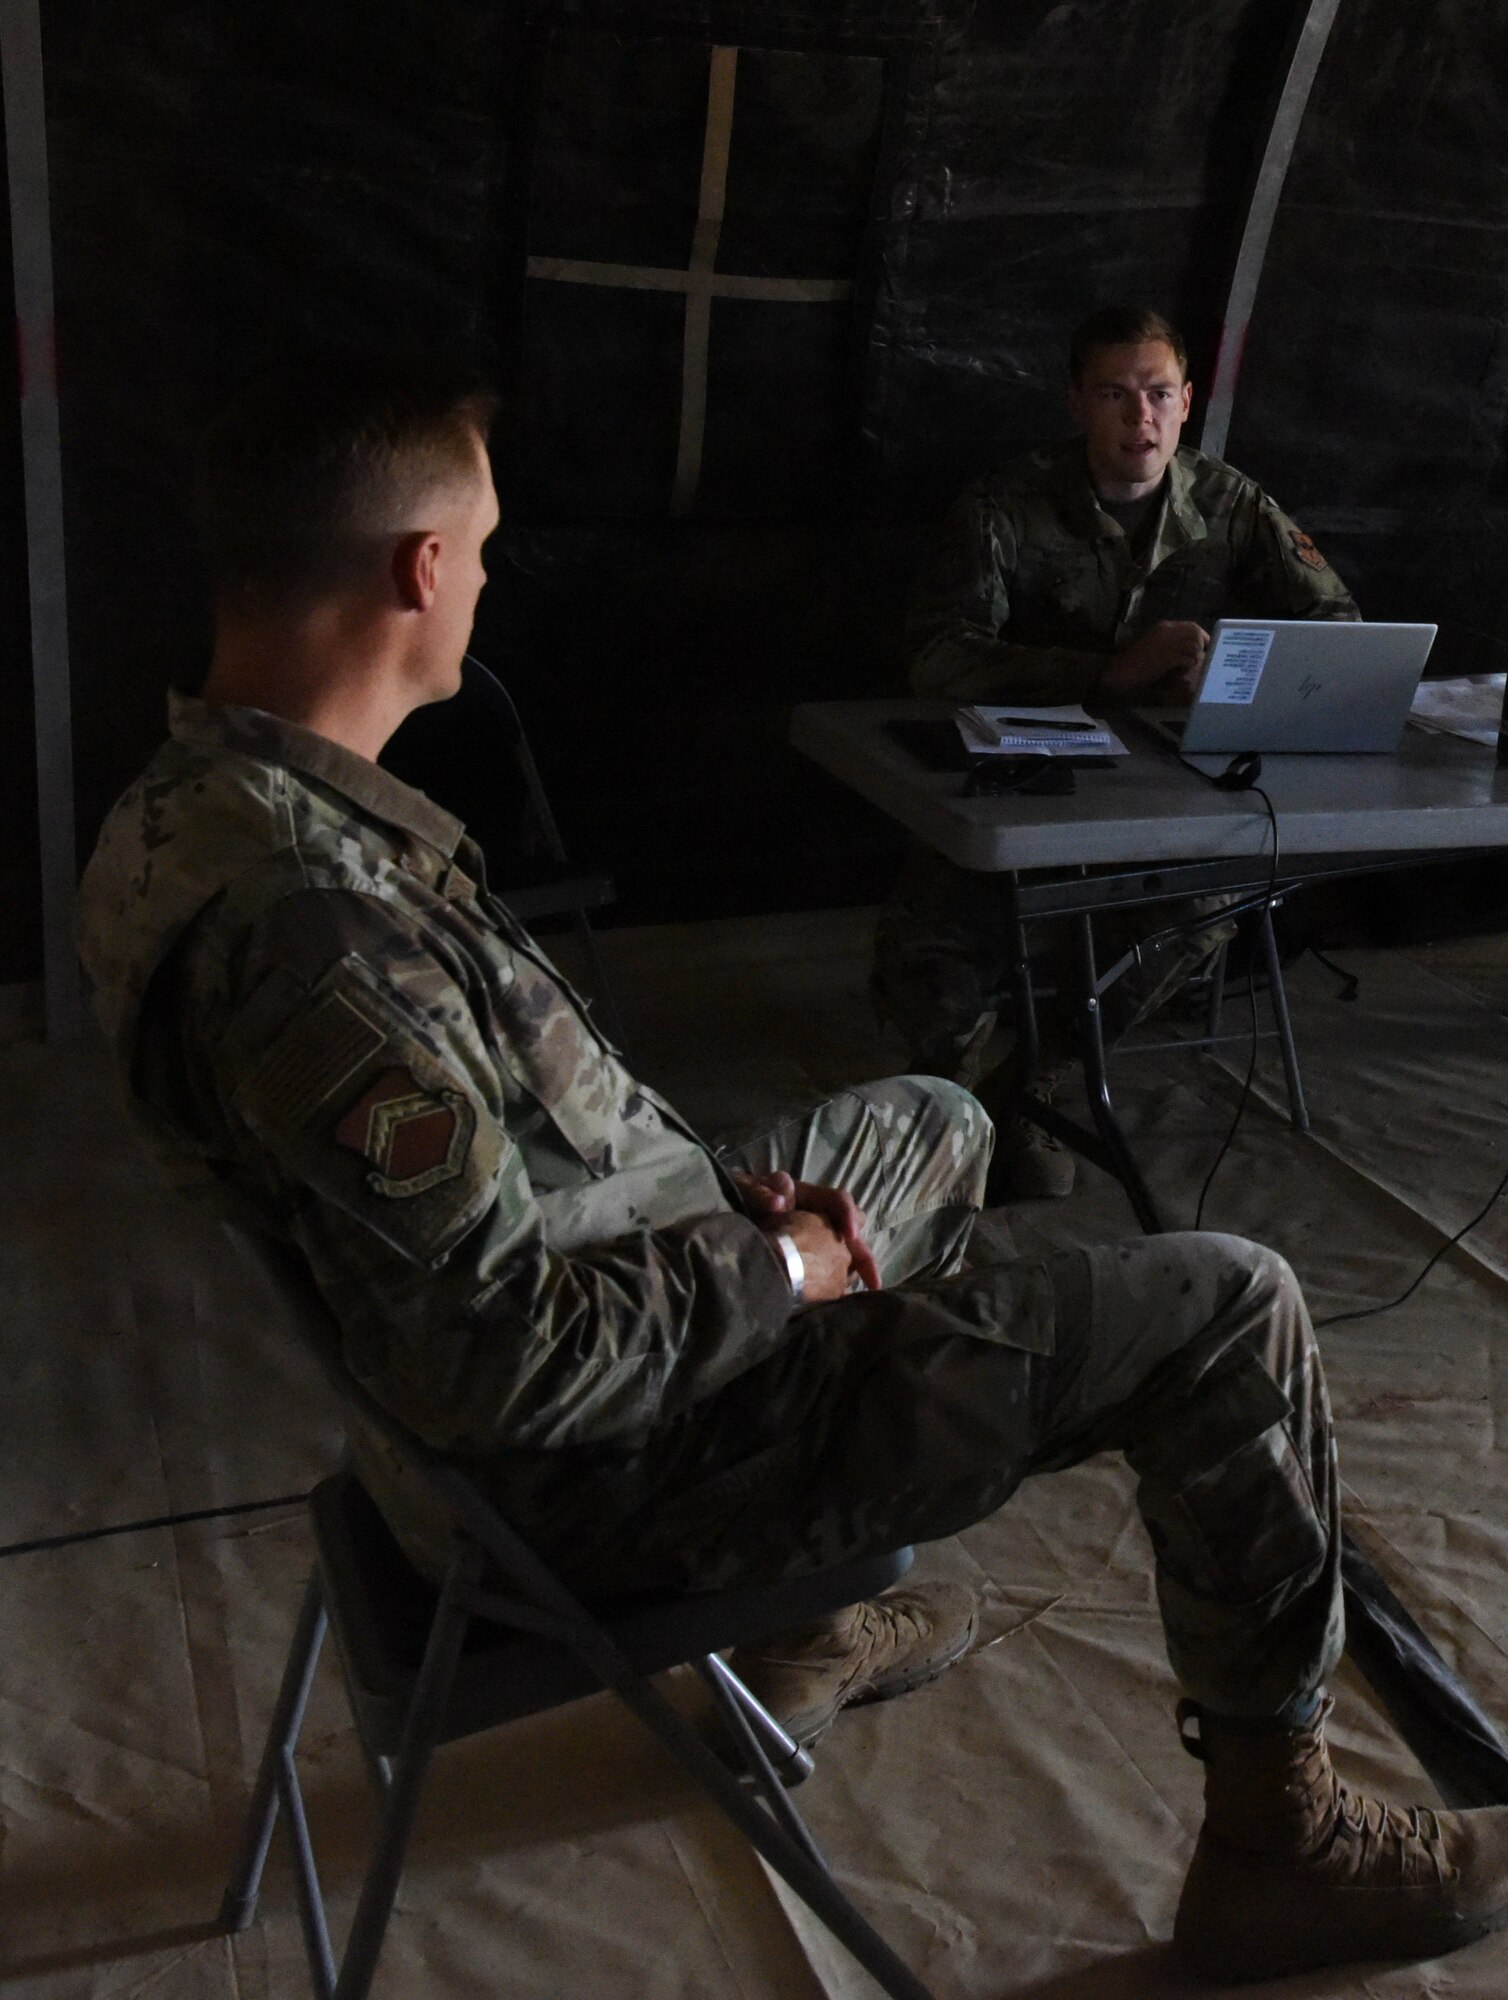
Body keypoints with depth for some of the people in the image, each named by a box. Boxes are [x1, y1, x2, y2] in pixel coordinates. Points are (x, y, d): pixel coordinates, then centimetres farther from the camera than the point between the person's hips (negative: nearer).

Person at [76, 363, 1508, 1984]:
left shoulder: (188, 805, 1)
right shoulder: (309, 912, -32)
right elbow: (510, 1360, -30)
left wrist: (716, 1199, 2)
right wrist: (780, 1269, -14)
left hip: (629, 1297, 10)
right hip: (613, 1462, -10)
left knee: (932, 1123, 28)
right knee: (1224, 1309, -6)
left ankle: (809, 1633, 34)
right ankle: (1275, 1844, 17)